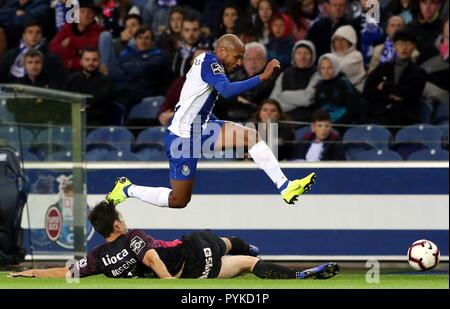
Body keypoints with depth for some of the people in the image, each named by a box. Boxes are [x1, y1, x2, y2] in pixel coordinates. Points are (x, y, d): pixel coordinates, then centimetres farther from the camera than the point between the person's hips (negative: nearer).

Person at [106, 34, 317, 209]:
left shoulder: (208, 62, 13)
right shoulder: (209, 62, -16)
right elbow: (227, 91, -34)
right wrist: (263, 77, -35)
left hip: (200, 129, 10)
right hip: (183, 137, -10)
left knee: (251, 136, -9)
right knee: (179, 201, 0)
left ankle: (285, 187, -15)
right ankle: (127, 189, 20)